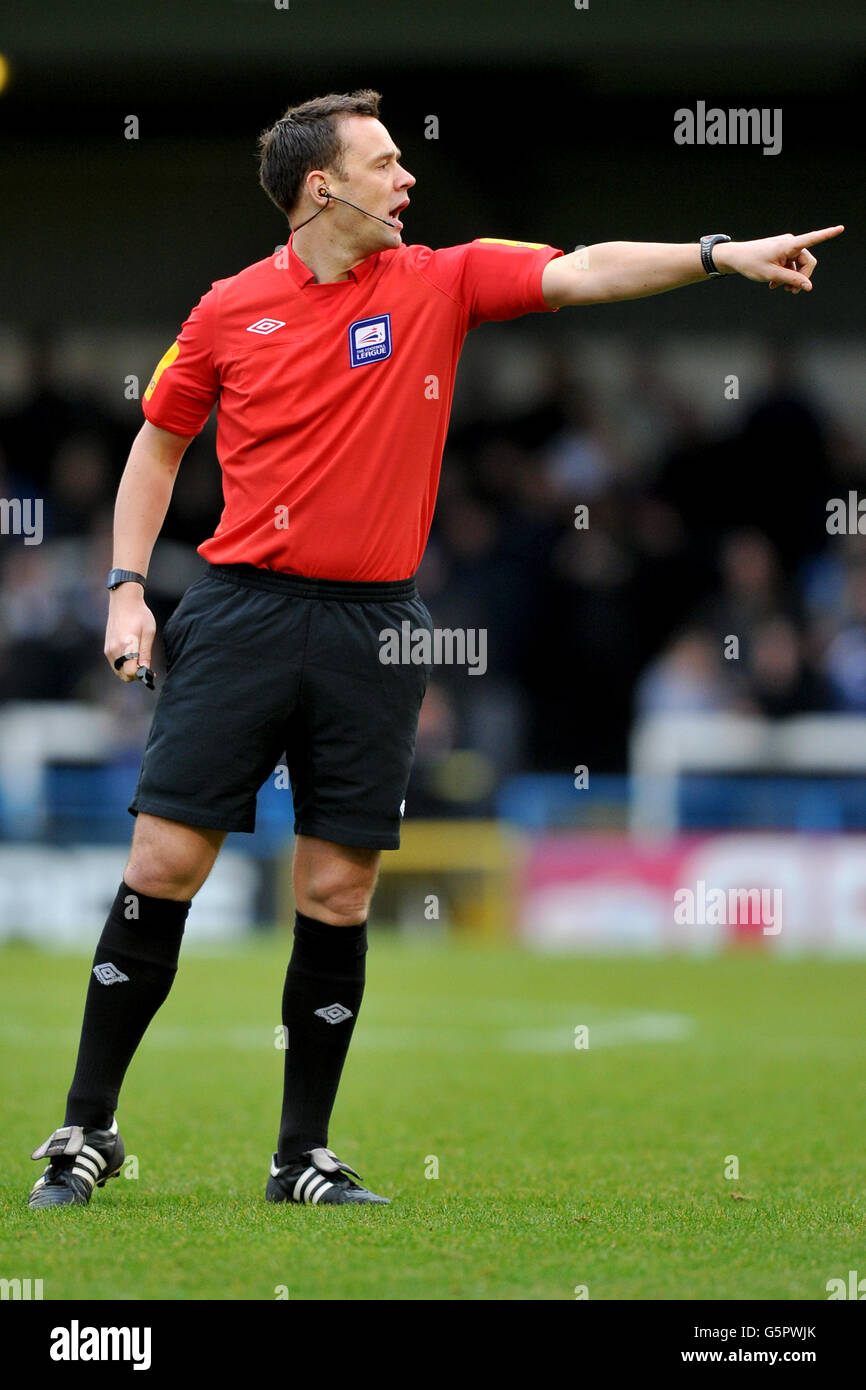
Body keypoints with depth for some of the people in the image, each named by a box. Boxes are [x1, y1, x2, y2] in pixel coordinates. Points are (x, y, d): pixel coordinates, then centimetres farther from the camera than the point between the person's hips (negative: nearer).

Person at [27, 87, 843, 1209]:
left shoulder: (441, 283, 4)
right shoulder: (230, 312, 3)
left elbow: (582, 272, -7)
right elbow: (158, 444, 14)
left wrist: (722, 255, -20)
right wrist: (127, 588, 5)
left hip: (373, 630, 1)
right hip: (242, 611, -1)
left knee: (340, 896, 2)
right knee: (163, 865, -5)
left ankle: (305, 1158, 11)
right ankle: (88, 1129, 6)